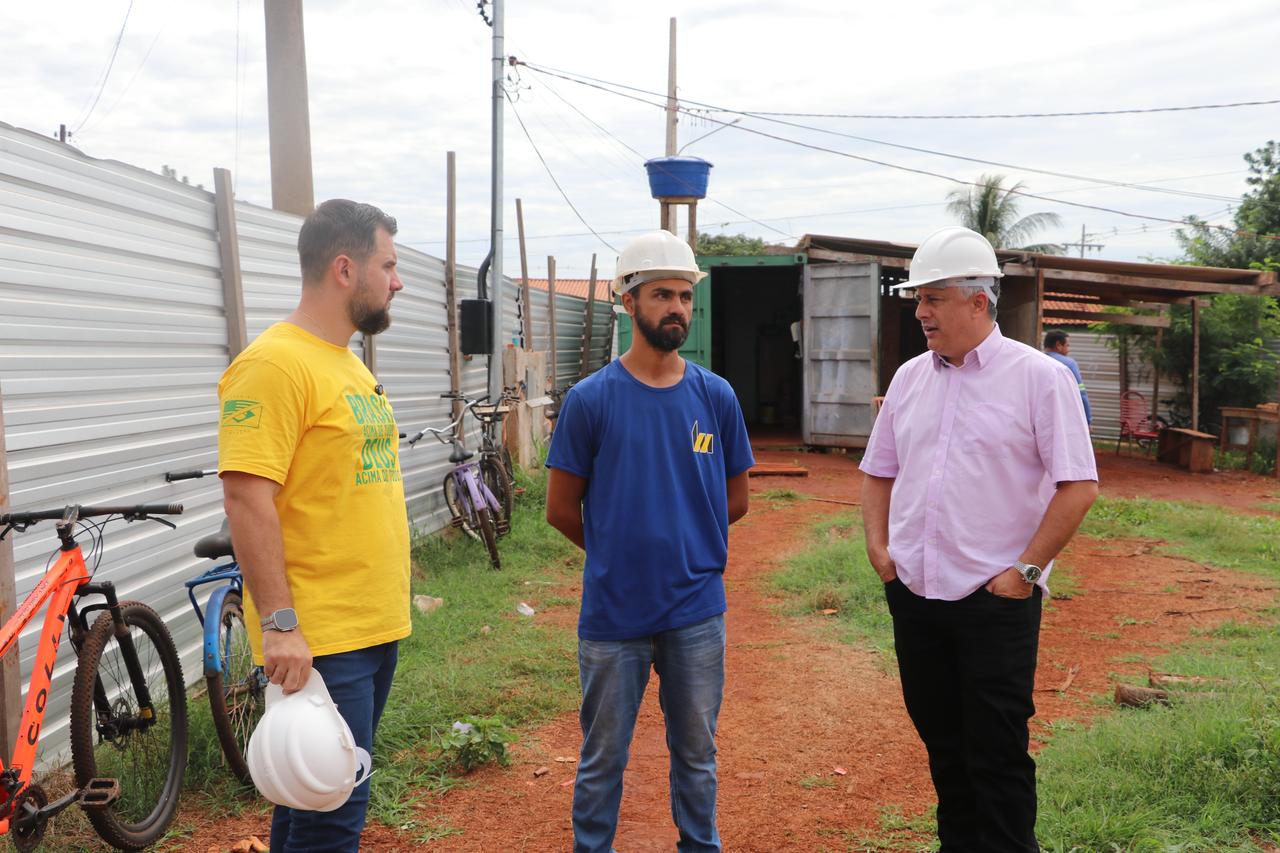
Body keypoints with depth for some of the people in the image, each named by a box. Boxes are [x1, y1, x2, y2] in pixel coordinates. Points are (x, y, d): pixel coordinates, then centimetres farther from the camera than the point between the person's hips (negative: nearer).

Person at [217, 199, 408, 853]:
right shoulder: (274, 364, -15)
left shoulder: (350, 364, 15)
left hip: (375, 628, 9)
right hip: (317, 643, -9)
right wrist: (279, 623, -24)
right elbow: (246, 497, -21)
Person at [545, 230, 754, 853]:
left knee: (696, 753, 17)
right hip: (612, 612, -2)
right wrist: (617, 551, 8)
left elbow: (735, 500, 10)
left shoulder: (716, 397, 0)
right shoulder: (591, 398, -7)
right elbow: (562, 509, -1)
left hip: (697, 612, 2)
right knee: (603, 759, 12)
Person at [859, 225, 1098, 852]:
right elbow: (878, 472, 18)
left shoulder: (1039, 377, -8)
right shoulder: (910, 377, 9)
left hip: (995, 598, -5)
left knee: (997, 752, 2)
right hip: (912, 593, 6)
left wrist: (1026, 569, -13)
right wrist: (878, 546, 5)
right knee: (941, 742, 17)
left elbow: (1077, 487, -10)